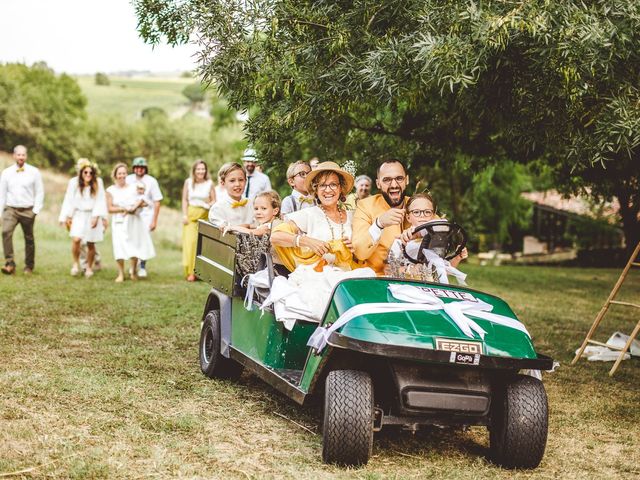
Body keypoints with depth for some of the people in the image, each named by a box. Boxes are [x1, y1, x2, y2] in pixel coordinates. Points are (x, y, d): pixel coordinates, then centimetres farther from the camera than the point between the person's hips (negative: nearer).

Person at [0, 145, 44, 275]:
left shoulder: (34, 172, 1)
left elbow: (40, 192, 3)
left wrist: (36, 210, -6)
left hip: (27, 210, 0)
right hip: (10, 209, 1)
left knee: (29, 238, 6)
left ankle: (29, 267, 20)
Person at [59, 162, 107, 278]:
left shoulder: (98, 184, -2)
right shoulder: (74, 184, -1)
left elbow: (100, 201, -3)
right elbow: (69, 201, 2)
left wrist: (96, 217, -11)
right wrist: (68, 217, -1)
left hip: (92, 217, 0)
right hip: (78, 216, 0)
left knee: (91, 244, 6)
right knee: (76, 239, -19)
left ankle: (89, 267, 22)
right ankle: (76, 263, 0)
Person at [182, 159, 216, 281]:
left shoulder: (209, 183, 2)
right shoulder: (188, 182, 5)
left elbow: (214, 200, 7)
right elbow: (185, 200, 9)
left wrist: (210, 205, -15)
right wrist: (185, 215, 1)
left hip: (205, 216, 0)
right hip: (191, 215, 0)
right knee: (190, 241, -7)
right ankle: (191, 272, -5)